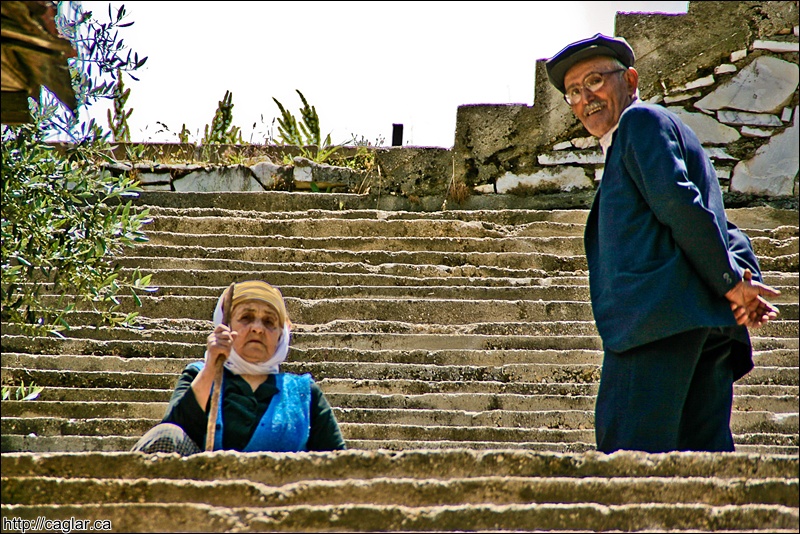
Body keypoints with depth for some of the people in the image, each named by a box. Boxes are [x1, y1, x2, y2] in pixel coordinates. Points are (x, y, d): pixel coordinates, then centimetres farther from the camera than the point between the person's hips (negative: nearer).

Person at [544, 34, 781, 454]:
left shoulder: (641, 122, 5)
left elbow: (680, 204, -11)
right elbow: (725, 233, 25)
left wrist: (732, 283, -9)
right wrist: (746, 275, 5)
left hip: (660, 315, -10)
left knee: (628, 466, -17)